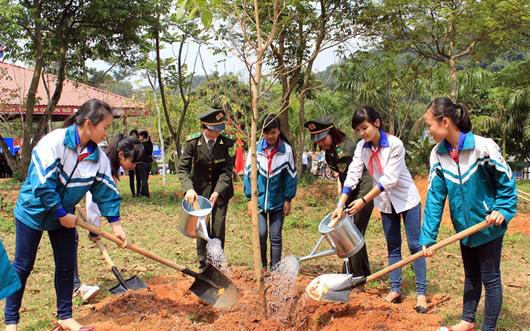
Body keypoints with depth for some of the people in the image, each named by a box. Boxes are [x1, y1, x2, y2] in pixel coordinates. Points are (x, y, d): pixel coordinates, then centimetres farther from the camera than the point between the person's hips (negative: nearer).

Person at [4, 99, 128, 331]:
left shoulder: (98, 157, -9)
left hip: (64, 216, 6)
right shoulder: (53, 142, -27)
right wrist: (63, 215, -20)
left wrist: (115, 223, -2)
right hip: (33, 211, -5)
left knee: (67, 266, 8)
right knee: (22, 266, 4)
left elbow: (106, 191, 0)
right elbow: (42, 185, -27)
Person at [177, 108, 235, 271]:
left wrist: (217, 192, -25)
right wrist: (189, 189, -28)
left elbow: (227, 170, -14)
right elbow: (182, 168, -12)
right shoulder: (193, 142, -13)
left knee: (219, 226, -2)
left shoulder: (227, 142, -14)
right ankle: (203, 264, 15)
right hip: (200, 188, 0)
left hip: (221, 189, 0)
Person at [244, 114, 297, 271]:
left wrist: (288, 199, 0)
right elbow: (248, 173, 0)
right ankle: (262, 267, 13)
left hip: (278, 201, 0)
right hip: (259, 199, 0)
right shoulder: (256, 148, -5)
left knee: (276, 236, 4)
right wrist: (250, 199, -2)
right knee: (261, 234, -7)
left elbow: (290, 175, 2)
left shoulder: (286, 149, -4)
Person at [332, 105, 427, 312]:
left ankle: (421, 293, 3)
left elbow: (390, 178, -26)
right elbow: (352, 175, -10)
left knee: (415, 245, -1)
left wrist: (364, 200, -26)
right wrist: (341, 205, -19)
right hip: (385, 202, 5)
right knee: (393, 246, 11)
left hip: (406, 199, -5)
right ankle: (395, 289, 18)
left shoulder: (394, 144, -24)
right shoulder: (361, 147, -7)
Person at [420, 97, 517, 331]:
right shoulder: (438, 154, -8)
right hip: (465, 226, 5)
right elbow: (435, 197, -7)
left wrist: (502, 210, -24)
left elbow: (506, 182, -10)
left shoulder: (484, 147, -23)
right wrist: (428, 238, -10)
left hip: (489, 225, -5)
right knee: (470, 275, 21)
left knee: (490, 277, 5)